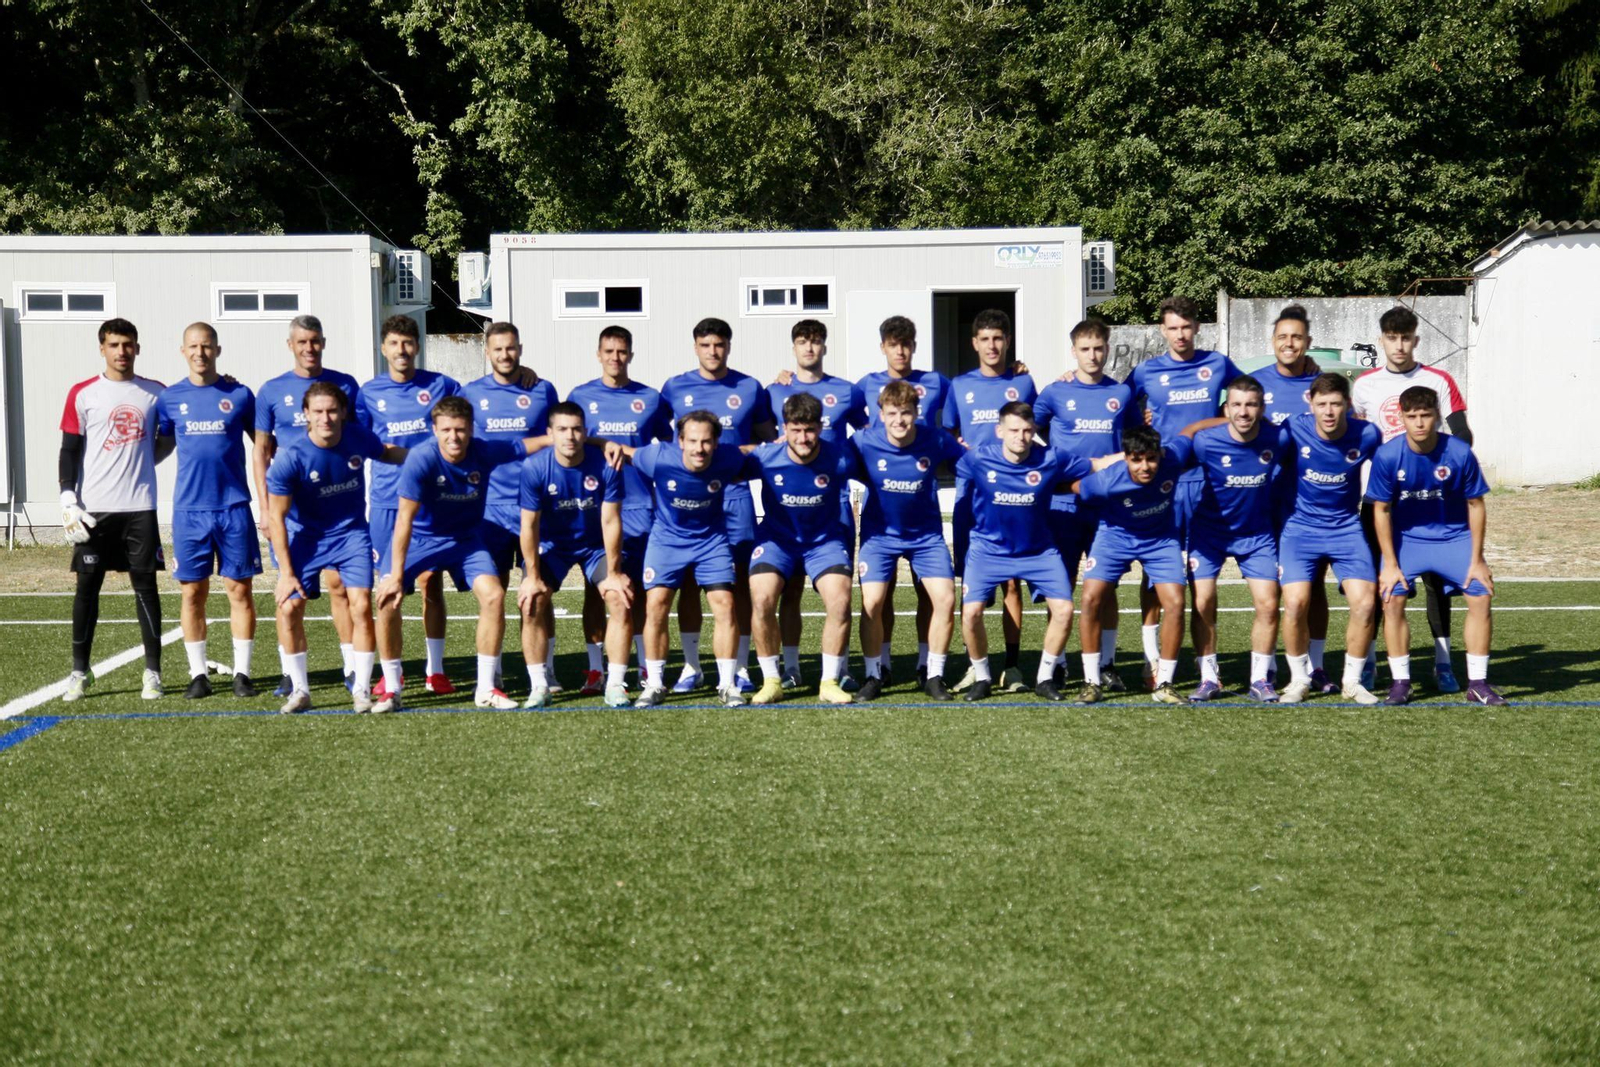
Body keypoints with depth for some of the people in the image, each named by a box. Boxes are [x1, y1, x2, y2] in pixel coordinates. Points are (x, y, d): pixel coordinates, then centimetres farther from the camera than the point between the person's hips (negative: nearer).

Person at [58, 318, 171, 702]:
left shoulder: (155, 393, 6)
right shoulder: (82, 394, 1)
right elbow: (70, 450, 1)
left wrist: (145, 459, 6)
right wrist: (68, 500, -8)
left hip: (140, 507, 1)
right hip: (94, 508, -1)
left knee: (145, 585, 2)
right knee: (87, 586, 3)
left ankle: (152, 672, 8)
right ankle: (80, 671, 12)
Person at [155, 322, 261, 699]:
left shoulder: (240, 395, 3)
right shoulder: (170, 398, 5)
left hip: (234, 507, -1)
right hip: (189, 509, 1)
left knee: (240, 589, 1)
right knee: (193, 592, 4)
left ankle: (242, 672, 9)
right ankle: (198, 674, 13)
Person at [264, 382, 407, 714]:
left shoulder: (358, 437, -14)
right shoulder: (290, 458, -22)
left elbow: (385, 452, 12)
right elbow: (276, 518, -15)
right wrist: (286, 572, -15)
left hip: (352, 532, 1)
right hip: (306, 536, -1)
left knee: (361, 605, -10)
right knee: (289, 607, -7)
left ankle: (361, 690, 4)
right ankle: (300, 690, 12)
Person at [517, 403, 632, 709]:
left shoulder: (605, 465, -20)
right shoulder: (534, 467, -20)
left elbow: (610, 521, -16)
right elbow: (529, 525, -16)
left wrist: (613, 572, -14)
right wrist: (533, 576, -17)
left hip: (596, 545, 0)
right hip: (552, 545, 0)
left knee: (620, 598, -18)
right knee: (531, 603, -18)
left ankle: (615, 685, -7)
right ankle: (539, 686, -6)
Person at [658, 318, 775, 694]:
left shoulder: (750, 389, 6)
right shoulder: (675, 387, 7)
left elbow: (767, 441, 13)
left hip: (735, 496, -1)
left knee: (739, 582, -1)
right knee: (689, 583, 3)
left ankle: (740, 668, 8)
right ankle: (691, 667, 13)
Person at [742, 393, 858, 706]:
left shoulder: (839, 458, -19)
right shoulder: (766, 457, -18)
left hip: (825, 539, 0)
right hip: (777, 536, 0)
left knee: (840, 601, -21)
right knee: (761, 599, -22)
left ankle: (829, 682, -4)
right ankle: (771, 681, -5)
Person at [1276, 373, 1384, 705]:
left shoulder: (1367, 435, -11)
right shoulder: (1294, 430, -15)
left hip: (1347, 528, 1)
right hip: (1300, 528, -1)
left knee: (1365, 603, -12)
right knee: (1295, 603, -17)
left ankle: (1352, 681, 10)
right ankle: (1299, 680, 6)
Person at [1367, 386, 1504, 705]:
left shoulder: (1459, 452, -18)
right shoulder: (1387, 455, -18)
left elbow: (1475, 505, -6)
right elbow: (1381, 511, -8)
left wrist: (1477, 559, -6)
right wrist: (1390, 564, -10)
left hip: (1454, 536, 1)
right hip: (1406, 537, 0)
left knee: (1481, 594, -12)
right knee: (1392, 599, -16)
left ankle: (1477, 682, 1)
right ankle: (1400, 681, -2)